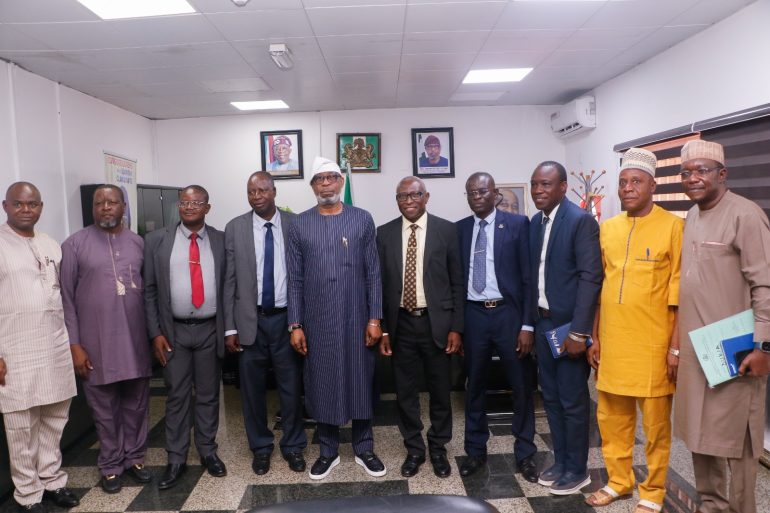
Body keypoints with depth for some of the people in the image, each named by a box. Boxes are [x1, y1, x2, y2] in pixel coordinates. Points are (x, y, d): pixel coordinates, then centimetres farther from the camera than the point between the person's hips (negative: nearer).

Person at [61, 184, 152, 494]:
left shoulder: (138, 243, 6)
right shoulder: (75, 244, -3)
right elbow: (66, 298, -3)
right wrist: (74, 344, -6)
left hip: (136, 341, 3)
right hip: (97, 344, -2)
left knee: (136, 405, 13)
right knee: (105, 409, 11)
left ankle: (134, 458, 30)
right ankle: (111, 465, 27)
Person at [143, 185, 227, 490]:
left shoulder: (221, 240, 1)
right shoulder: (157, 241, 1)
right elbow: (149, 290, 2)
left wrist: (230, 328, -1)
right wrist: (155, 332, -3)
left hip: (210, 330, 1)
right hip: (173, 331, 0)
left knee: (208, 395, 12)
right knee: (177, 397, 8)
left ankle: (208, 452, 28)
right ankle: (176, 460, 22)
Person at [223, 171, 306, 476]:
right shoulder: (235, 228, 0)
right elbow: (230, 280, 1)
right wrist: (230, 327, -2)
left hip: (286, 319, -1)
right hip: (251, 320, 1)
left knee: (291, 387, 9)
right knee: (252, 389, 11)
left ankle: (293, 445, 29)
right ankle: (260, 447, 32)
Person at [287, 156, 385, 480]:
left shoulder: (362, 220, 1)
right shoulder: (299, 225, 2)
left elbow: (373, 273, 0)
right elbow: (295, 280, 2)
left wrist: (375, 318, -5)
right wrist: (295, 325, -2)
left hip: (356, 318, 0)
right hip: (317, 321, 1)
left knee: (361, 381, 9)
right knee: (322, 384, 10)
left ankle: (364, 449, 27)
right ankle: (328, 451, 27)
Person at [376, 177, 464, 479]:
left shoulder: (446, 230, -2)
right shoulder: (384, 234, 2)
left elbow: (457, 282, -1)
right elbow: (380, 284, 4)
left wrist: (456, 327, -5)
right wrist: (382, 329, 1)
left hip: (436, 322, -1)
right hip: (401, 323, 1)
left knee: (440, 390, 11)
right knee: (405, 391, 11)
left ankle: (438, 448, 32)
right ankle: (414, 449, 30)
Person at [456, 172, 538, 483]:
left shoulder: (517, 224, -3)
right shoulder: (459, 229, 5)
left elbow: (528, 277, -5)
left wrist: (527, 325, -9)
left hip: (508, 313, -2)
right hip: (473, 315, 3)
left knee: (521, 386, 9)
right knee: (474, 387, 13)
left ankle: (524, 454, 27)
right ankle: (476, 451, 30)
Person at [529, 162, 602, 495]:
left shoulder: (581, 220, -13)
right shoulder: (535, 223, 9)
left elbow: (591, 277, -17)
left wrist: (578, 331, -20)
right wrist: (529, 322, 9)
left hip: (569, 325, -7)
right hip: (543, 323, 7)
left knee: (573, 401, 6)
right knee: (551, 397, 16)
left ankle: (577, 470, 23)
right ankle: (560, 462, 31)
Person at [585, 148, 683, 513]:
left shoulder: (672, 226, -6)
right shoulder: (608, 228, 8)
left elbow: (679, 293, -8)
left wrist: (676, 347, -10)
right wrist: (595, 337, 10)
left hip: (652, 345, -5)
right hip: (611, 342, 5)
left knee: (656, 422, 9)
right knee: (611, 417, 15)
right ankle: (619, 481, 34)